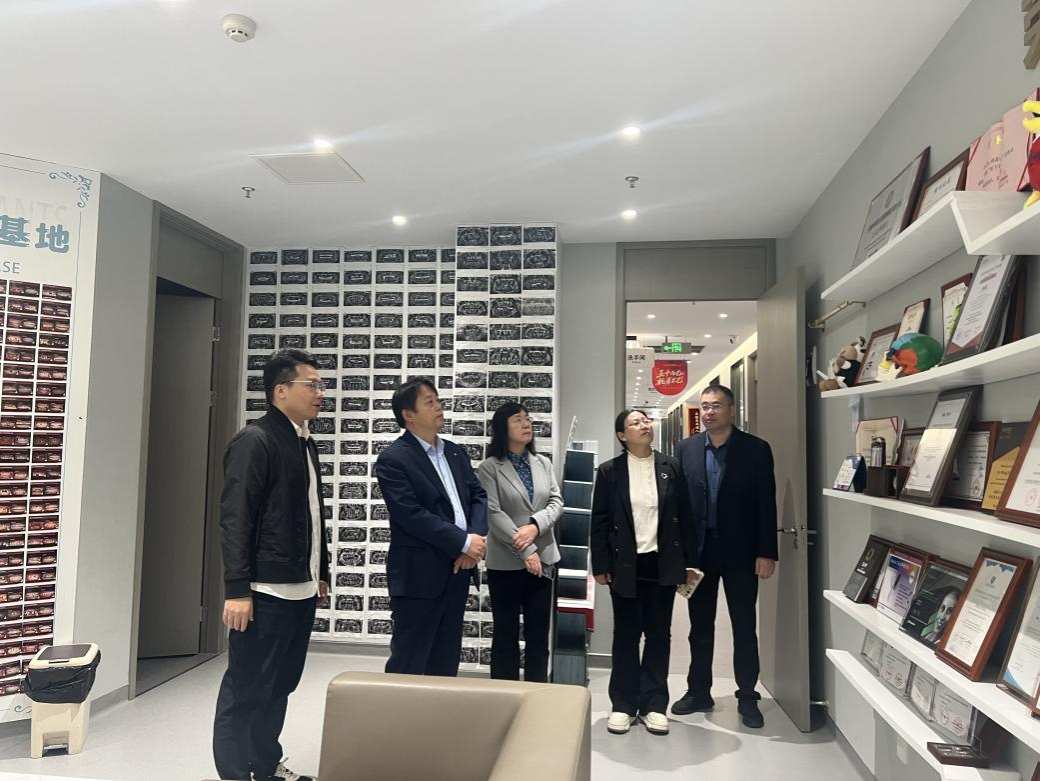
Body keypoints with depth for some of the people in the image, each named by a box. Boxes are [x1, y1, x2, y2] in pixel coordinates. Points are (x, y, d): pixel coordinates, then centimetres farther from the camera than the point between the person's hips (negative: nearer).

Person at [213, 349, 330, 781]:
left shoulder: (305, 443, 13)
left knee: (280, 687, 17)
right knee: (246, 690, 4)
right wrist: (237, 590, -18)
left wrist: (320, 572, 18)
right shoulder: (255, 440, -11)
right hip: (266, 591, -8)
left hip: (300, 589, 8)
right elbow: (235, 519, -16)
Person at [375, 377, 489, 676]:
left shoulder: (455, 453, 12)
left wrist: (476, 538, -9)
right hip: (419, 574, -7)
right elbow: (412, 515, -19)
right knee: (409, 662, 4)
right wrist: (464, 542, -17)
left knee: (446, 660, 16)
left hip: (458, 569, 7)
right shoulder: (392, 459, -11)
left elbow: (478, 495, 9)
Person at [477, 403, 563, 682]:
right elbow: (493, 514, -13)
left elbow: (556, 502, 3)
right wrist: (526, 551, -16)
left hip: (543, 558, 4)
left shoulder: (544, 463, 9)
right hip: (506, 561, -4)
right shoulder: (489, 468, -6)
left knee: (539, 632, 10)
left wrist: (535, 525, -16)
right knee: (506, 632, 7)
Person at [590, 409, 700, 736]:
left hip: (663, 563, 2)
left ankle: (654, 704, 21)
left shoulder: (671, 467, 3)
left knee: (659, 633, 9)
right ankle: (623, 704, 20)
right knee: (626, 634, 9)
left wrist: (690, 561, 2)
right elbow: (600, 521, -1)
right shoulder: (609, 471, -2)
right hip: (625, 565, -1)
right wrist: (600, 565, -4)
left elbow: (686, 515, 4)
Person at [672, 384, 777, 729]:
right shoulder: (686, 448, 2)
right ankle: (699, 691, 27)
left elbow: (766, 504, -6)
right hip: (698, 550, 2)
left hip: (740, 551, -2)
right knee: (700, 627, 13)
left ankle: (747, 697, 23)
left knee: (744, 628, 8)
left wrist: (766, 553, -10)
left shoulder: (756, 449, -5)